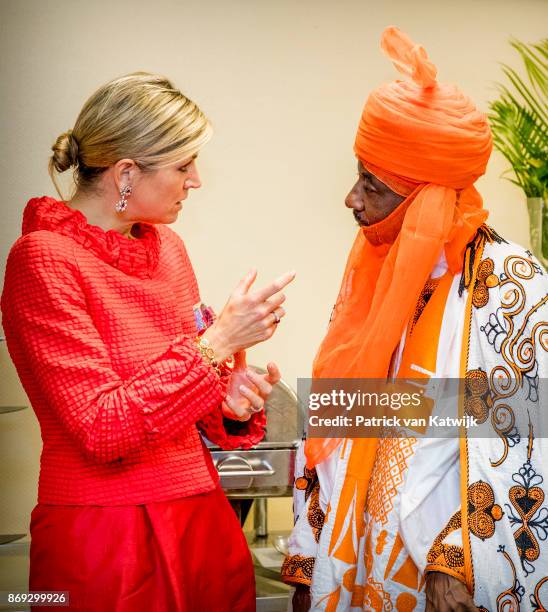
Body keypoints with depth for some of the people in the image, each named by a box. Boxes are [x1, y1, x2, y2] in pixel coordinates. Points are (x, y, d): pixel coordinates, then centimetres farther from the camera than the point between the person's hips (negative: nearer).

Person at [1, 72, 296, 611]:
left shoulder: (165, 246, 7)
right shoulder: (44, 259, -14)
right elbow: (102, 427, -20)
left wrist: (230, 402, -4)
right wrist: (218, 340, -19)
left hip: (204, 520, 7)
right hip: (107, 541, -6)